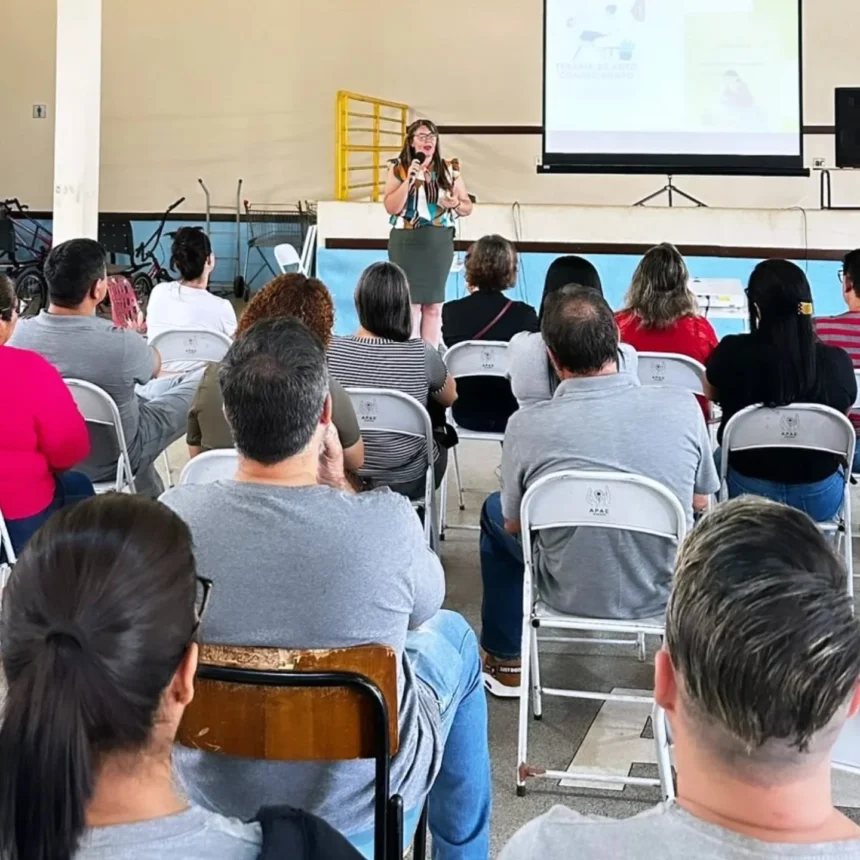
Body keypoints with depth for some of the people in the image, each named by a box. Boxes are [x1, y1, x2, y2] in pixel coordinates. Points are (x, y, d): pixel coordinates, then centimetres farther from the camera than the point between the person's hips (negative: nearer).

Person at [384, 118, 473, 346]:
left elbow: (468, 207, 10)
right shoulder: (399, 168, -2)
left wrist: (455, 204, -13)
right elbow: (392, 207, -9)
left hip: (440, 242, 3)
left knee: (434, 305, 6)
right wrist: (409, 179, -18)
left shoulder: (450, 169, 5)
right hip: (407, 241, -3)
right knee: (410, 303, -2)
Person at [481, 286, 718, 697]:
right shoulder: (682, 407, -16)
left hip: (569, 596, -1)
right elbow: (700, 502, 1)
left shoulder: (527, 425, -20)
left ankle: (504, 660, 38)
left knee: (493, 512, 28)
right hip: (664, 596, 2)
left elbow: (513, 525, -3)